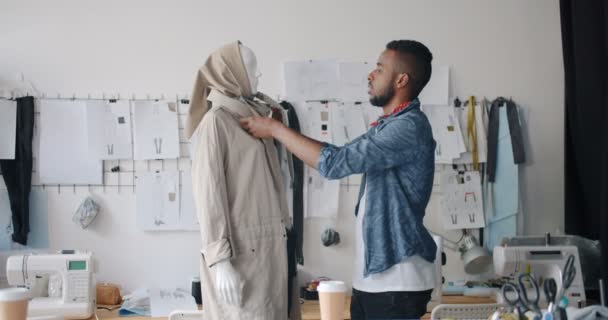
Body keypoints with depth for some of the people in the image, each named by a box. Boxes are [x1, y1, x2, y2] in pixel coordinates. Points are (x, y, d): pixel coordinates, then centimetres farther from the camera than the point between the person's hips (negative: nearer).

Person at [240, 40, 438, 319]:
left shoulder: (410, 127, -17)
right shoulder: (388, 127, 16)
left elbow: (335, 162, -21)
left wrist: (275, 129, -11)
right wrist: (281, 131, 16)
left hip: (398, 279, -9)